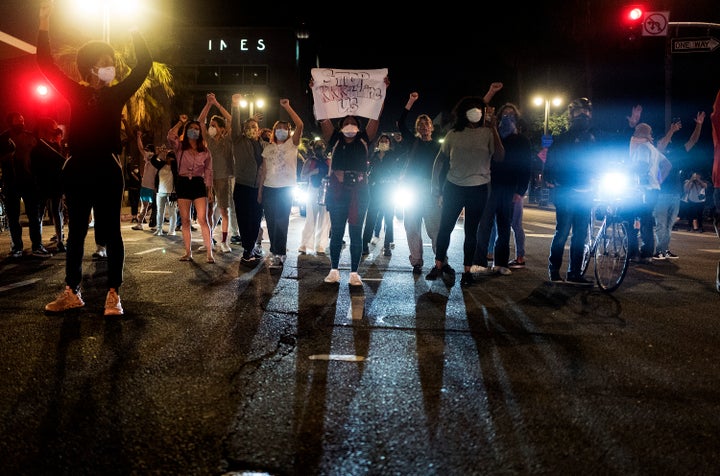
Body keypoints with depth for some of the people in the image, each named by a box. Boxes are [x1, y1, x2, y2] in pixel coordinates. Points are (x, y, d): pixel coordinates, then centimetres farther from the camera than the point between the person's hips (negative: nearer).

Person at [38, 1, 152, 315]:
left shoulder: (117, 94, 4)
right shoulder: (75, 93, 7)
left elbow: (144, 65, -1)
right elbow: (46, 64, 4)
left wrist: (134, 31, -4)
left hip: (107, 170, -2)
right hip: (77, 170, 3)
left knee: (110, 231, 0)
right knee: (75, 231, 9)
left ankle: (113, 294, 5)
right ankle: (72, 292, 16)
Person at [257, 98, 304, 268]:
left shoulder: (292, 144, 1)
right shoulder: (268, 148, 14)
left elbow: (300, 125, -15)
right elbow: (263, 171, 14)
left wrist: (287, 107, -13)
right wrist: (259, 190, 10)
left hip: (286, 189, -5)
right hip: (269, 188, 5)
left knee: (282, 222, -6)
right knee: (271, 222, 8)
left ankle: (279, 254, -2)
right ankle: (275, 251, 21)